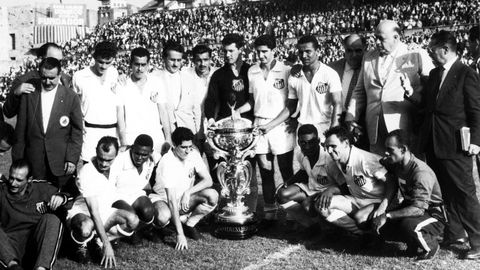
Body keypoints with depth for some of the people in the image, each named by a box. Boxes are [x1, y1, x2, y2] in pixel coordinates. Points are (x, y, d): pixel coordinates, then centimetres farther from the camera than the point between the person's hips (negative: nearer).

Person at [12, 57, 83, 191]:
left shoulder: (70, 97, -2)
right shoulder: (29, 93, 1)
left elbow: (77, 131, 2)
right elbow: (21, 127, 5)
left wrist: (72, 159, -3)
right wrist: (18, 158, 3)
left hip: (61, 162, -1)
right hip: (34, 161, 1)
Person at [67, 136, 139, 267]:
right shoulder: (87, 173, -27)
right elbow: (94, 213, -29)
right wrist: (107, 245, -32)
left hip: (105, 212, 6)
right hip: (82, 212, -6)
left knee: (133, 220, -23)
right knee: (86, 228, -41)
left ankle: (99, 241, -2)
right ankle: (81, 245, -4)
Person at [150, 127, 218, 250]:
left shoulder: (193, 154, -11)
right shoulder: (167, 163, -29)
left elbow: (208, 180, -9)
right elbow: (172, 201, -33)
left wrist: (188, 192, -27)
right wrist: (180, 234, -36)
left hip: (185, 198, 5)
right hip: (163, 198, -5)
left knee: (213, 196, -21)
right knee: (163, 216, -39)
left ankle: (189, 225, 0)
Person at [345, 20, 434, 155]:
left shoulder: (417, 55, 3)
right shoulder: (368, 57, 17)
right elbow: (359, 92, 19)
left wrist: (412, 91, -18)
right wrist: (351, 120, 8)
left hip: (404, 128, -3)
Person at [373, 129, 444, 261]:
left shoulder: (421, 173, -29)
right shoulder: (397, 164, -4)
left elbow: (418, 209, -36)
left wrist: (387, 215, -38)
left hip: (434, 216, -8)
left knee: (408, 225, -37)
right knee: (380, 225, -12)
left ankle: (431, 245, -6)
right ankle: (413, 242, 10)